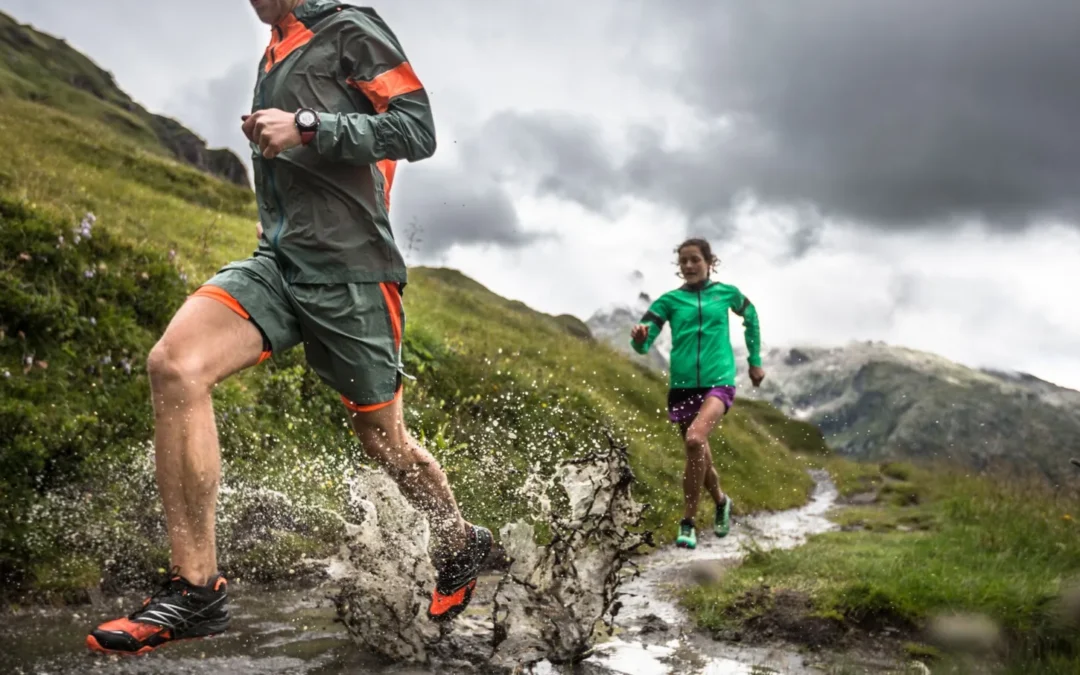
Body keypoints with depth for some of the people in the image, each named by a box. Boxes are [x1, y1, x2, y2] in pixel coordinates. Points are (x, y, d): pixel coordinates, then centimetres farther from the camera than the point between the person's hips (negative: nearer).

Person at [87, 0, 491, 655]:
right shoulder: (274, 54, 23)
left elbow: (418, 130, -12)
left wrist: (304, 129, -16)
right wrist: (269, 137, 19)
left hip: (347, 270, -6)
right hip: (278, 262, 7)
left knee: (385, 439, 4)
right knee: (174, 364, -18)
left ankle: (462, 543, 33)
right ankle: (195, 590, -14)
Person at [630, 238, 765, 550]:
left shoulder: (726, 293, 4)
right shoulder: (670, 300, 2)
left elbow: (750, 317, 24)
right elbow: (643, 344, -5)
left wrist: (755, 360, 26)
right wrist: (639, 338, -29)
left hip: (719, 382, -2)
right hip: (683, 385, 2)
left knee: (695, 439, -27)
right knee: (701, 456, 12)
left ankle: (687, 523, -16)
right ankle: (721, 502, 43)